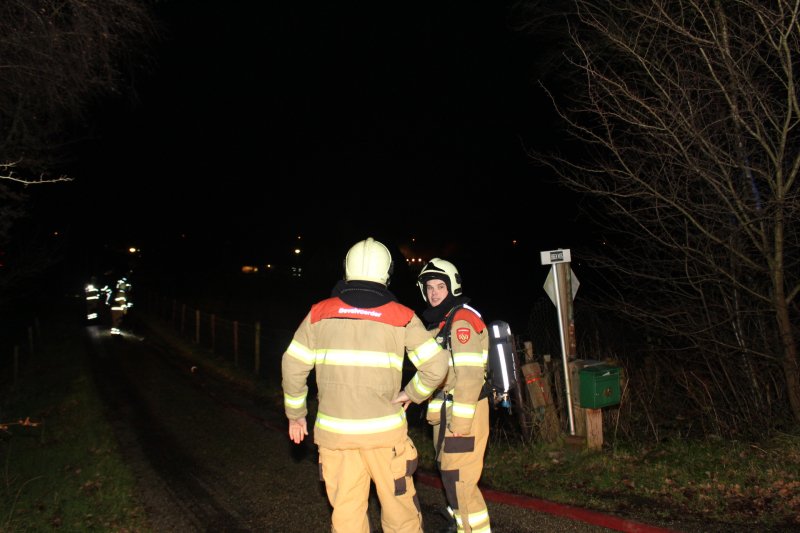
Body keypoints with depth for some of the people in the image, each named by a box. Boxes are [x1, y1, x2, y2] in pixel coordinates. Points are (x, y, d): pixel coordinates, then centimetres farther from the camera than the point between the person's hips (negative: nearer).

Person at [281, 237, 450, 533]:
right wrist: (413, 394, 9)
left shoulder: (320, 313, 0)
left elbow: (293, 366, 2)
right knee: (399, 508, 14)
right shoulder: (401, 317, -5)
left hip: (333, 430, 2)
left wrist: (295, 414, 14)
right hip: (383, 430, -2)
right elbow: (436, 365, -8)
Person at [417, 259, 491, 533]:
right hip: (446, 410, 10)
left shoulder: (462, 320, -16)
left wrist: (461, 418, -24)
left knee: (458, 476, -6)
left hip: (463, 411, -10)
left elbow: (470, 373, -23)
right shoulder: (440, 321, 15)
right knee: (449, 470, 21)